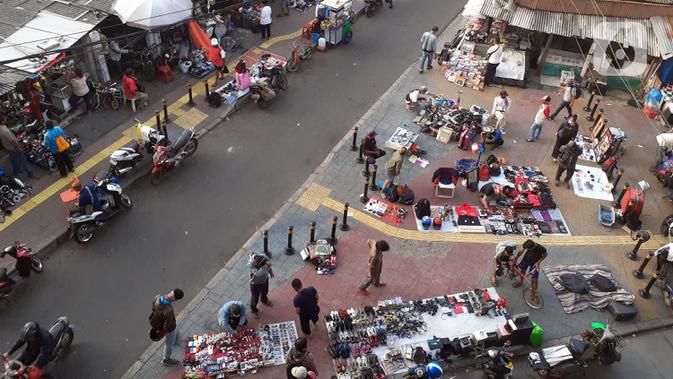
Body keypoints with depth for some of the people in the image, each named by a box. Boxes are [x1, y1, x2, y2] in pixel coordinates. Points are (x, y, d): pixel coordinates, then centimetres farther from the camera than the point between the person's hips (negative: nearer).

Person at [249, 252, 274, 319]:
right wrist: (266, 266, -61)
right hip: (255, 284, -5)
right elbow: (258, 274, -56)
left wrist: (271, 272, 7)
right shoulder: (252, 264, -43)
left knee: (265, 292, 34)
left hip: (265, 280, 5)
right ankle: (253, 310, 52)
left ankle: (264, 300, 67)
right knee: (255, 298, 21)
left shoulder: (264, 257, -29)